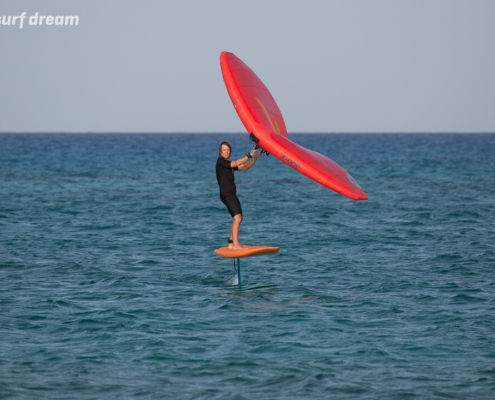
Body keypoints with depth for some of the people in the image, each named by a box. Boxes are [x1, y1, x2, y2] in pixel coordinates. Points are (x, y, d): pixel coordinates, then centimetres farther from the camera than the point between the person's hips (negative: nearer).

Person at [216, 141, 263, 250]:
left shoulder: (228, 163, 20)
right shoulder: (220, 161, -7)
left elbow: (245, 167, 17)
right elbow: (235, 164, -21)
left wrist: (255, 158, 5)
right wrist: (249, 155, -22)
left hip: (231, 194, 10)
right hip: (226, 194, -10)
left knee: (238, 218, 18)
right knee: (237, 218, -20)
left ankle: (231, 243, 23)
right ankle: (236, 244, -25)